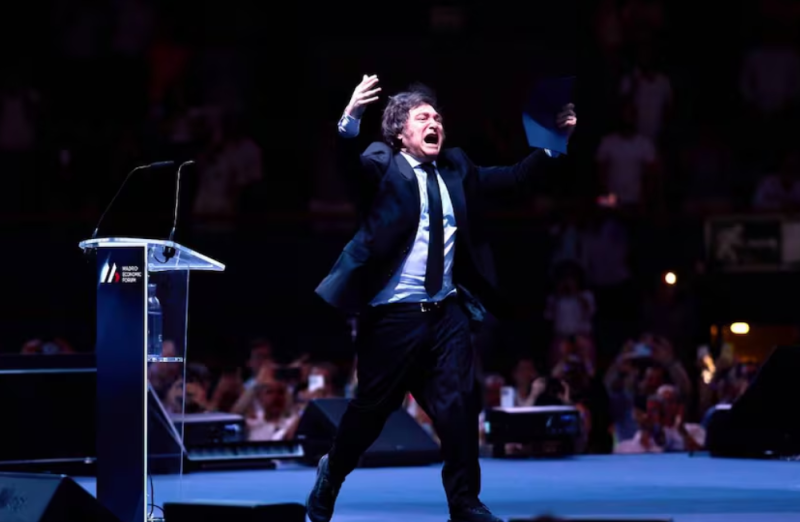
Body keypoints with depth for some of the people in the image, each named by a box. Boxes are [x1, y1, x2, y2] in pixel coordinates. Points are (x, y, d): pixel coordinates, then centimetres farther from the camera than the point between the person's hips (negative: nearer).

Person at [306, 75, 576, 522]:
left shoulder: (456, 168, 13)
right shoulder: (381, 167, -4)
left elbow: (512, 179, 18)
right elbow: (349, 163, -24)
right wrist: (351, 119, -41)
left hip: (447, 311, 4)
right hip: (394, 313, -4)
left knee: (459, 405, -1)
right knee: (373, 408, 5)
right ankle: (330, 477, 29)